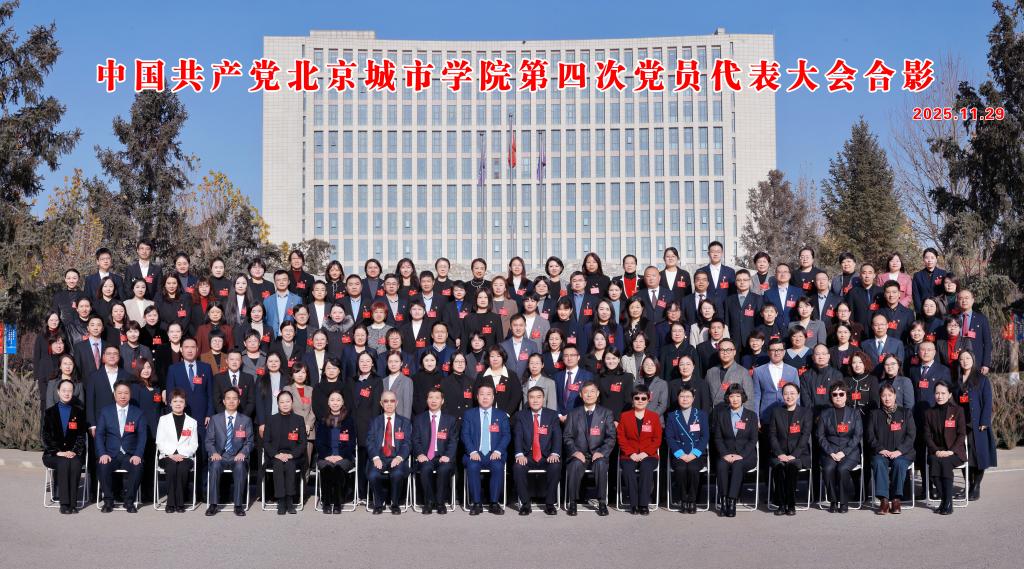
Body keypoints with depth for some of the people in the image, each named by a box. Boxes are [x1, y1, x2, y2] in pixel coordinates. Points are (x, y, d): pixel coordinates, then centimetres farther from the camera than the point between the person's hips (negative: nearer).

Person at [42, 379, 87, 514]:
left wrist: (74, 451, -11)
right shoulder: (50, 412, 13)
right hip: (53, 454, 0)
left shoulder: (79, 412, 13)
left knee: (75, 463, -33)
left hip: (74, 453, 0)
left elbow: (81, 436, 6)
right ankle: (64, 503, -33)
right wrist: (58, 452, -12)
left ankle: (73, 503, -32)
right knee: (63, 463, -33)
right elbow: (46, 436, 3)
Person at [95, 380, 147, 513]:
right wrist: (102, 454, -13)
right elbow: (99, 435, 3)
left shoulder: (138, 413, 8)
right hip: (110, 454, 1)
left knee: (138, 467, -31)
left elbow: (142, 436, 1)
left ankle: (129, 501, -13)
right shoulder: (105, 412, 9)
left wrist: (138, 455, -15)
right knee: (102, 466, -30)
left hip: (130, 455, 0)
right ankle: (108, 501, -11)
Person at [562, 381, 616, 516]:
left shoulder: (606, 414, 10)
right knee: (575, 464, -33)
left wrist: (601, 452, -13)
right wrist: (575, 451, -11)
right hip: (579, 455, 0)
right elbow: (567, 437, 6)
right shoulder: (573, 414, 13)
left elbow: (611, 437, 3)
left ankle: (602, 503, -24)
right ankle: (572, 502, -22)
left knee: (601, 464, -34)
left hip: (598, 455, 0)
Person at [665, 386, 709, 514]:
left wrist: (694, 454, -11)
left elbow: (705, 436, 2)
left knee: (692, 468, -33)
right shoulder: (672, 416, 12)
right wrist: (680, 454, -12)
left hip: (697, 454, 0)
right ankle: (683, 500, -14)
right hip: (679, 454, 0)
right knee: (681, 469, -32)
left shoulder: (701, 415, 11)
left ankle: (692, 500, -15)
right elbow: (669, 437, 3)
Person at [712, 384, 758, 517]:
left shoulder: (751, 415, 11)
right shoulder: (721, 415, 14)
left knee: (737, 465, -35)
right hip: (726, 454, 1)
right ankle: (723, 501, -31)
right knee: (721, 465, -33)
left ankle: (732, 501, -37)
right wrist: (725, 454, -11)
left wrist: (741, 455, -13)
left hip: (746, 455, -1)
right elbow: (717, 438, 7)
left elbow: (753, 440, 2)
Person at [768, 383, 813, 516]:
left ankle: (791, 505, -25)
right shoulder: (776, 412, 14)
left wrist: (793, 455, -15)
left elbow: (805, 436, -3)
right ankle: (781, 504, -26)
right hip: (780, 454, 1)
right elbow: (772, 435, 6)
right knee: (778, 466, -33)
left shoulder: (806, 412, 8)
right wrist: (779, 454, -10)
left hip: (799, 454, -1)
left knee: (792, 465, -35)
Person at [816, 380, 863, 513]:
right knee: (828, 468, -30)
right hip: (829, 451, 1)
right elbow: (820, 436, 6)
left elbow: (857, 436, 1)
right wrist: (831, 452, -10)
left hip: (850, 451, -1)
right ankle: (833, 501, -12)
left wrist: (843, 452, -11)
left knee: (842, 469, -32)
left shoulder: (854, 414, 10)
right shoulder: (825, 414, 13)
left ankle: (844, 502, -13)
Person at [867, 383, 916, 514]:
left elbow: (911, 435, 2)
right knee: (878, 463, -32)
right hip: (881, 453, 1)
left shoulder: (906, 412, 11)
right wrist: (881, 449, -9)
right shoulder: (875, 414, 15)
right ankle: (883, 500, -34)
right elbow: (870, 435, 8)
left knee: (899, 463, -34)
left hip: (901, 453, -1)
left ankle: (896, 499, -27)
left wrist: (899, 451, -11)